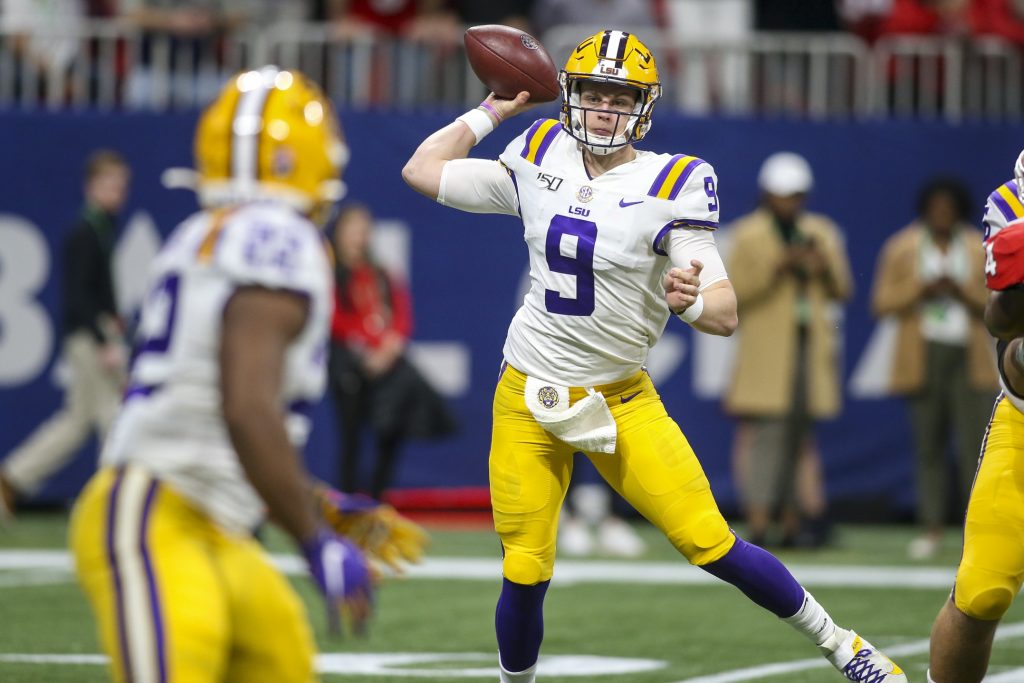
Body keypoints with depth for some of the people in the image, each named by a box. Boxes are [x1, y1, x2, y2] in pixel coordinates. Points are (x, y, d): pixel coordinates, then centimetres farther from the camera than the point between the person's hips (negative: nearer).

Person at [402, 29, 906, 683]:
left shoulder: (671, 185, -10)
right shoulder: (541, 159, 2)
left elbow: (726, 314, -15)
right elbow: (423, 170, 13)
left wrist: (691, 299, -37)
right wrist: (491, 112, 15)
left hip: (621, 400, -2)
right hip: (529, 400, 2)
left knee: (711, 543, -12)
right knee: (525, 577, -4)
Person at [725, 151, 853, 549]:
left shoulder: (822, 233, 13)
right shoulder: (749, 234, 0)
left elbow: (842, 292, 13)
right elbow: (735, 293, -6)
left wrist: (824, 271, -7)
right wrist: (778, 270, -15)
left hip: (811, 348, 4)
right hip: (767, 350, -4)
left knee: (798, 437, 5)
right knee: (768, 435, -13)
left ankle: (793, 525, 8)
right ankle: (757, 527, -15)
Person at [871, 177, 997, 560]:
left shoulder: (979, 250, 6)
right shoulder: (902, 248, 5)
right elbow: (883, 303, 2)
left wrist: (961, 293, -12)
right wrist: (922, 290, -13)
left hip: (969, 357, 0)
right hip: (923, 357, 0)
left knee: (974, 442, -9)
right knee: (928, 445, 3)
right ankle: (932, 529, 9)